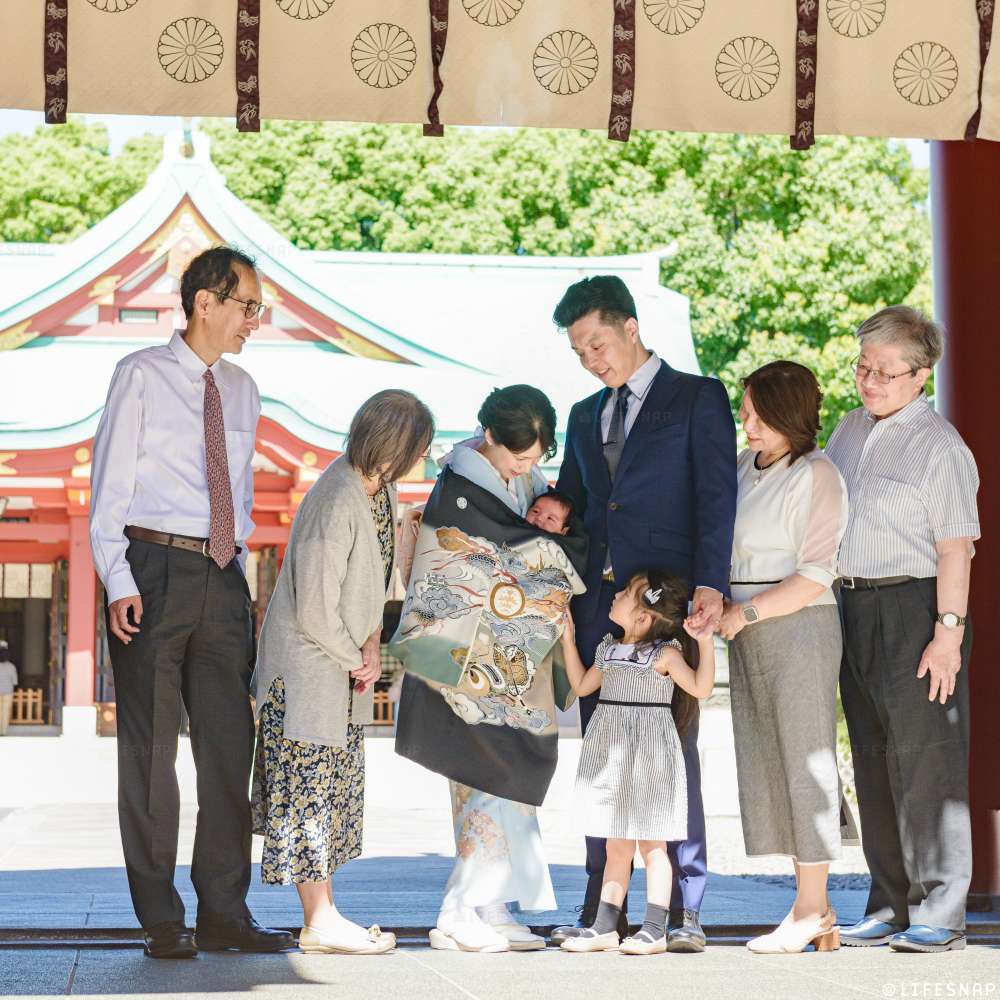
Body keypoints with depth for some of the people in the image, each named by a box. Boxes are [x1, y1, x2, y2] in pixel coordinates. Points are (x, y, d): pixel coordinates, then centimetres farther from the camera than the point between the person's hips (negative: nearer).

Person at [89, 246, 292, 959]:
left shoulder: (242, 390, 15)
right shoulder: (142, 376, -1)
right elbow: (110, 488, -4)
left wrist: (240, 575, 11)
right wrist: (119, 584, -12)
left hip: (222, 578, 5)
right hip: (155, 568, -5)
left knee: (230, 745, 4)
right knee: (151, 747, -1)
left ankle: (225, 913, 11)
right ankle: (162, 920, 5)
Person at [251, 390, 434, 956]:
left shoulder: (380, 488, 1)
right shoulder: (336, 503, -27)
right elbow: (315, 610, -24)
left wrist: (373, 641, -2)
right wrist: (356, 659, -10)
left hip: (344, 662, 10)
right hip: (308, 669, -10)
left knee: (337, 790, 12)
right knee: (311, 787, -3)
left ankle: (323, 917, 18)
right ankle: (321, 921, 2)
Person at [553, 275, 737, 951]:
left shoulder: (698, 398, 3)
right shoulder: (585, 416, 21)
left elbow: (717, 496, -6)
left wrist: (710, 585, -17)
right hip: (597, 603, 6)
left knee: (673, 750, -6)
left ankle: (684, 911, -2)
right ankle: (604, 907, 8)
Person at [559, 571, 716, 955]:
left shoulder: (665, 653, -9)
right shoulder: (609, 649, 11)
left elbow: (700, 688, -18)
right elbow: (582, 685, 21)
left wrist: (706, 642, -28)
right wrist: (568, 640, 18)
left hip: (648, 756, -6)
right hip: (612, 755, 6)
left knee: (651, 844, 0)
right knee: (617, 847, 11)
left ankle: (655, 930, 4)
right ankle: (604, 927, 13)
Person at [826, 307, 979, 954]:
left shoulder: (939, 445, -11)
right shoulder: (850, 430, 13)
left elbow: (955, 548, -15)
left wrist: (948, 632, -20)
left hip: (917, 610, -8)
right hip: (856, 609, 8)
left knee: (925, 765, -5)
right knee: (873, 761, 12)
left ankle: (940, 915, 3)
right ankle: (890, 907, 21)